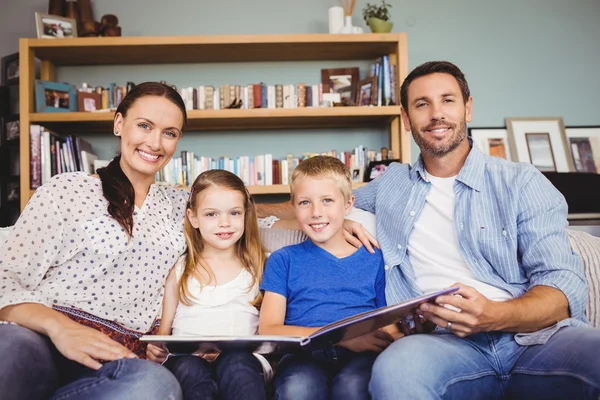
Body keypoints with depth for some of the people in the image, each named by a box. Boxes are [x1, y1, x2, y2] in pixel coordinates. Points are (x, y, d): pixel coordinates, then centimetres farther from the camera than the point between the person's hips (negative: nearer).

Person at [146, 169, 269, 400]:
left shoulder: (257, 266, 14)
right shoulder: (179, 269, 16)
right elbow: (165, 329, 17)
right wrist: (156, 350, -7)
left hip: (243, 357, -1)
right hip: (187, 357, 1)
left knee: (236, 363, -36)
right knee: (189, 367, -34)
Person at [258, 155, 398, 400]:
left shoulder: (374, 259, 16)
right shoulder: (283, 260, 13)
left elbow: (390, 326, 13)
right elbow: (269, 330, 0)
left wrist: (391, 336, -13)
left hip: (360, 355, 1)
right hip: (304, 355, 0)